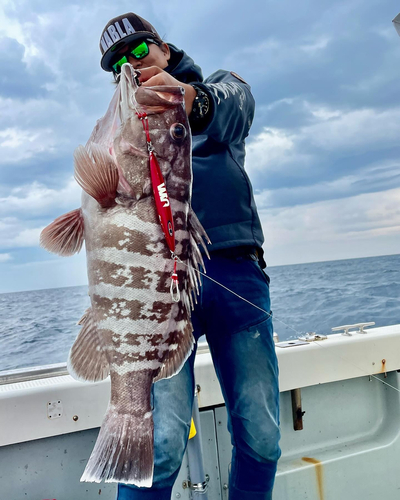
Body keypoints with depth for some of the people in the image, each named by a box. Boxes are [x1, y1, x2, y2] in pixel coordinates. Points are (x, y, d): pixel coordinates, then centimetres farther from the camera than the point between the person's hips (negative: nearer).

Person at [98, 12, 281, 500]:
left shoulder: (216, 85, 19)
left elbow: (236, 102, -7)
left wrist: (192, 98, -30)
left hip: (236, 270, 1)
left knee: (261, 436, 1)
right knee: (160, 442, -12)